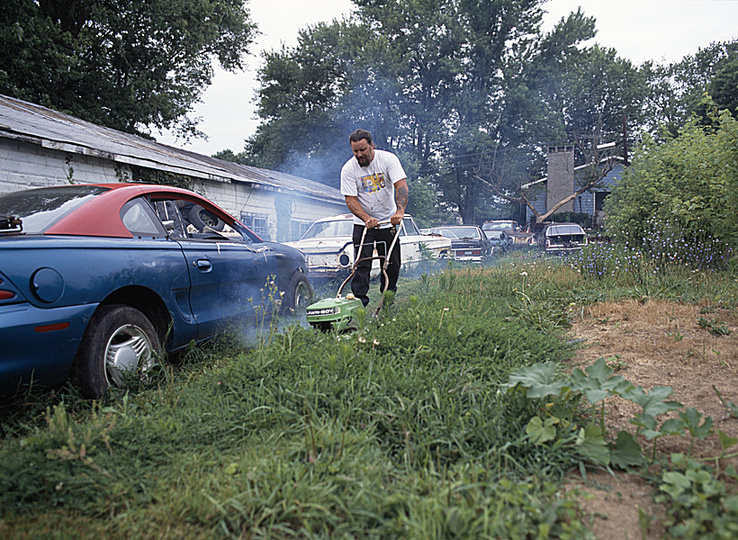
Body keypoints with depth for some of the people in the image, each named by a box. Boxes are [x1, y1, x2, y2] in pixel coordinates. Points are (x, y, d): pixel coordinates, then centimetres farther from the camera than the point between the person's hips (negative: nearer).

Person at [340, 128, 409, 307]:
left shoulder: (388, 159, -13)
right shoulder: (348, 169, -11)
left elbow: (401, 186, -22)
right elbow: (350, 199, -14)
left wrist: (400, 211, -39)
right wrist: (367, 218, -30)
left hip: (388, 221, 1)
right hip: (363, 223, -1)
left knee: (392, 265, 5)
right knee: (362, 264, -11)